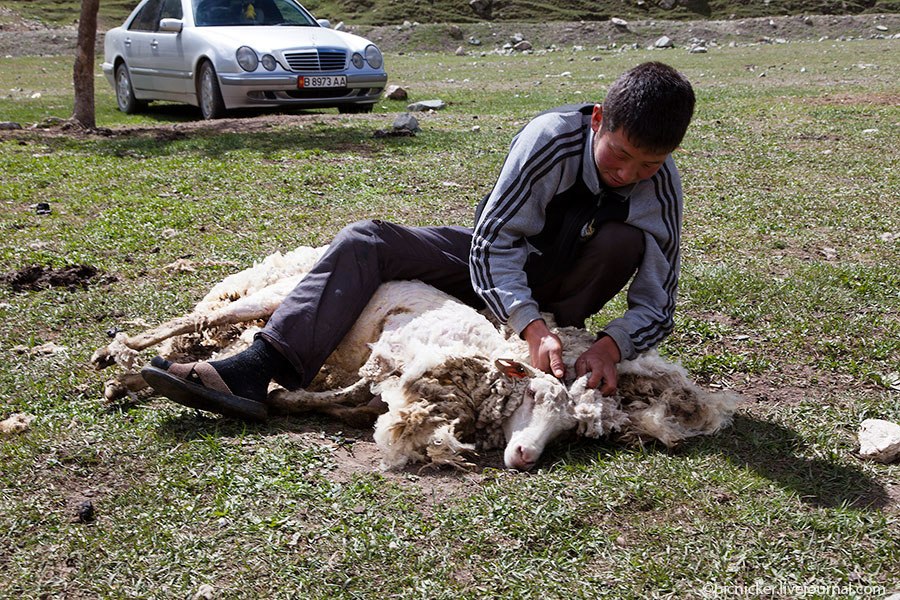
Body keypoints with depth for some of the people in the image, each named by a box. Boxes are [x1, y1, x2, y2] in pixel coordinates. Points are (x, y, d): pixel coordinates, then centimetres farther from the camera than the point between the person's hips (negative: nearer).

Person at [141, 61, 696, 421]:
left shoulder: (662, 187, -21)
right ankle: (256, 372, -31)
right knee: (366, 241, -21)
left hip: (555, 285, 0)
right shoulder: (556, 136, -27)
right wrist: (532, 326, -43)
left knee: (624, 241, -31)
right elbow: (492, 245, -28)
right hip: (492, 261, 0)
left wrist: (610, 346, -38)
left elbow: (656, 306, -17)